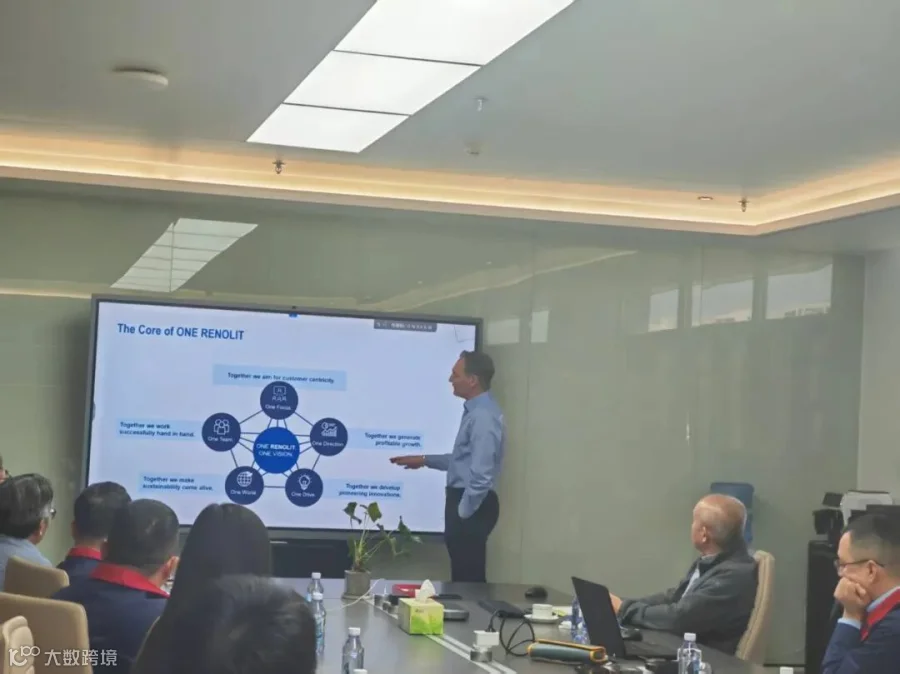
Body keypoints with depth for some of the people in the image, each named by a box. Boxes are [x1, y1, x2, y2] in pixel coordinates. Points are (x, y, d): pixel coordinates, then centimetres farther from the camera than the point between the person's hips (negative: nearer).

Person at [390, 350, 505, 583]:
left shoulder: (483, 417, -20)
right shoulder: (477, 411, 11)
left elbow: (481, 475, -25)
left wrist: (463, 513, -19)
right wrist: (425, 460, 22)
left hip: (472, 505, -10)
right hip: (465, 500, 10)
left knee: (469, 576, -3)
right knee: (464, 574, 15)